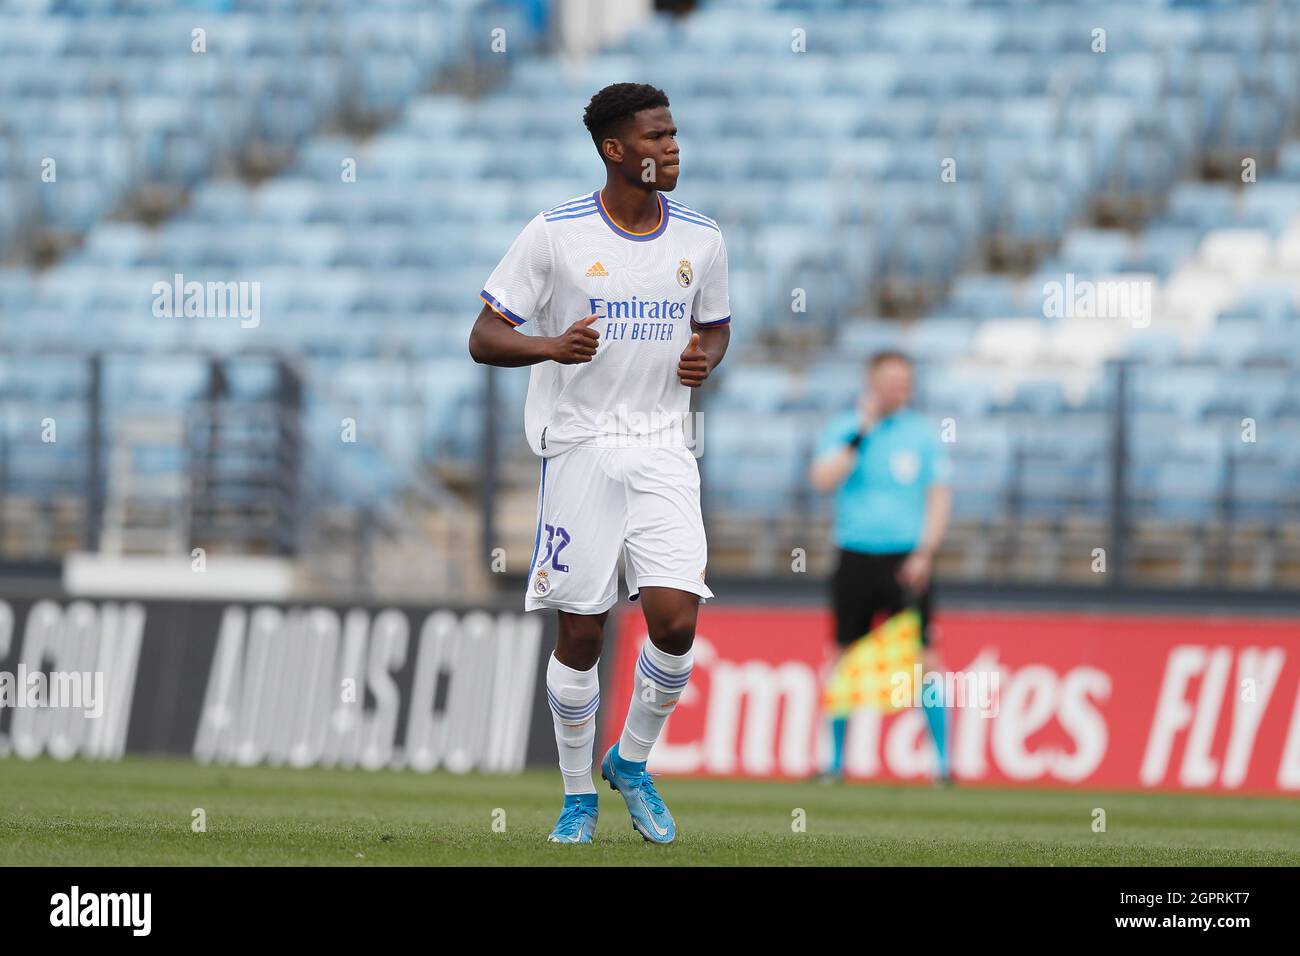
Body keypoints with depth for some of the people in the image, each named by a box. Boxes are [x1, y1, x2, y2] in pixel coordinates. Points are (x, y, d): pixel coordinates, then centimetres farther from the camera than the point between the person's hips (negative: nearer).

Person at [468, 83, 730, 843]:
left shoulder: (700, 237, 5)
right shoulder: (556, 233, -6)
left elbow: (716, 326, 21)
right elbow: (485, 338, -4)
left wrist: (706, 359, -2)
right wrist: (553, 346, -23)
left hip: (662, 451, 2)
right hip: (579, 446, -2)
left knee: (676, 620, -12)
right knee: (582, 633, 1)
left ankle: (632, 763, 13)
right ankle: (578, 795, 19)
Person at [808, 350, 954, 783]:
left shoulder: (921, 432, 5)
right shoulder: (842, 427, 5)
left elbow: (939, 496, 3)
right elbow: (823, 479, -9)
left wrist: (924, 553, -7)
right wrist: (862, 433, -13)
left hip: (905, 561, -1)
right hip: (854, 558, 1)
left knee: (924, 659, -9)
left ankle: (943, 762, -6)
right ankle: (836, 760, 12)